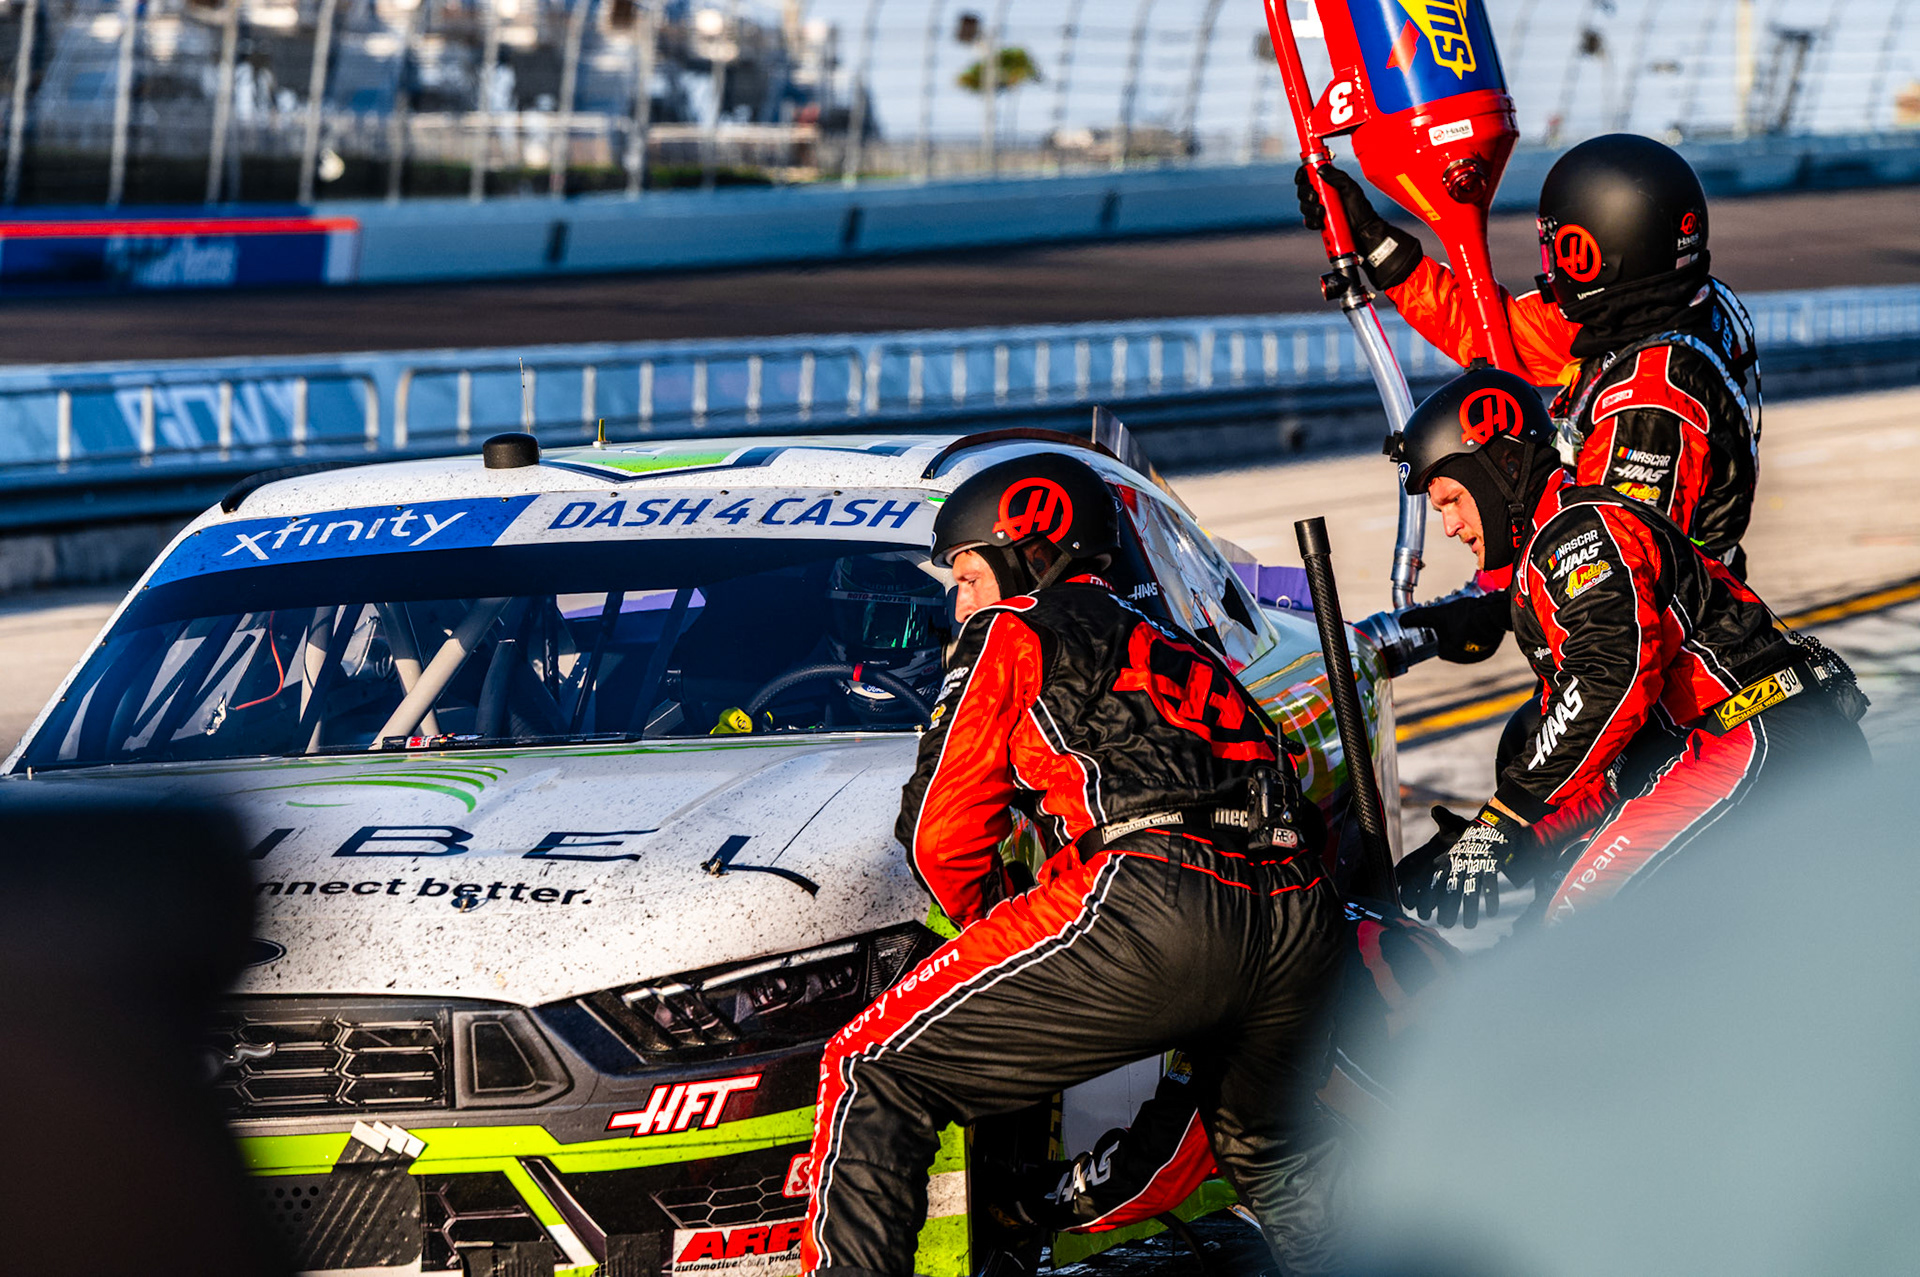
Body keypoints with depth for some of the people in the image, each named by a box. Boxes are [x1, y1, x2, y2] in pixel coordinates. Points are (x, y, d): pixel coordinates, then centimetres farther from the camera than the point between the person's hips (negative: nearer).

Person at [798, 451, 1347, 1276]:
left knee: (872, 1078, 0)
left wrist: (988, 926, 31)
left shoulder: (1013, 631, 16)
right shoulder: (1185, 655, 35)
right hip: (1302, 934, 7)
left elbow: (941, 830, 11)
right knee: (1264, 1148, 34)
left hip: (1150, 906, -7)